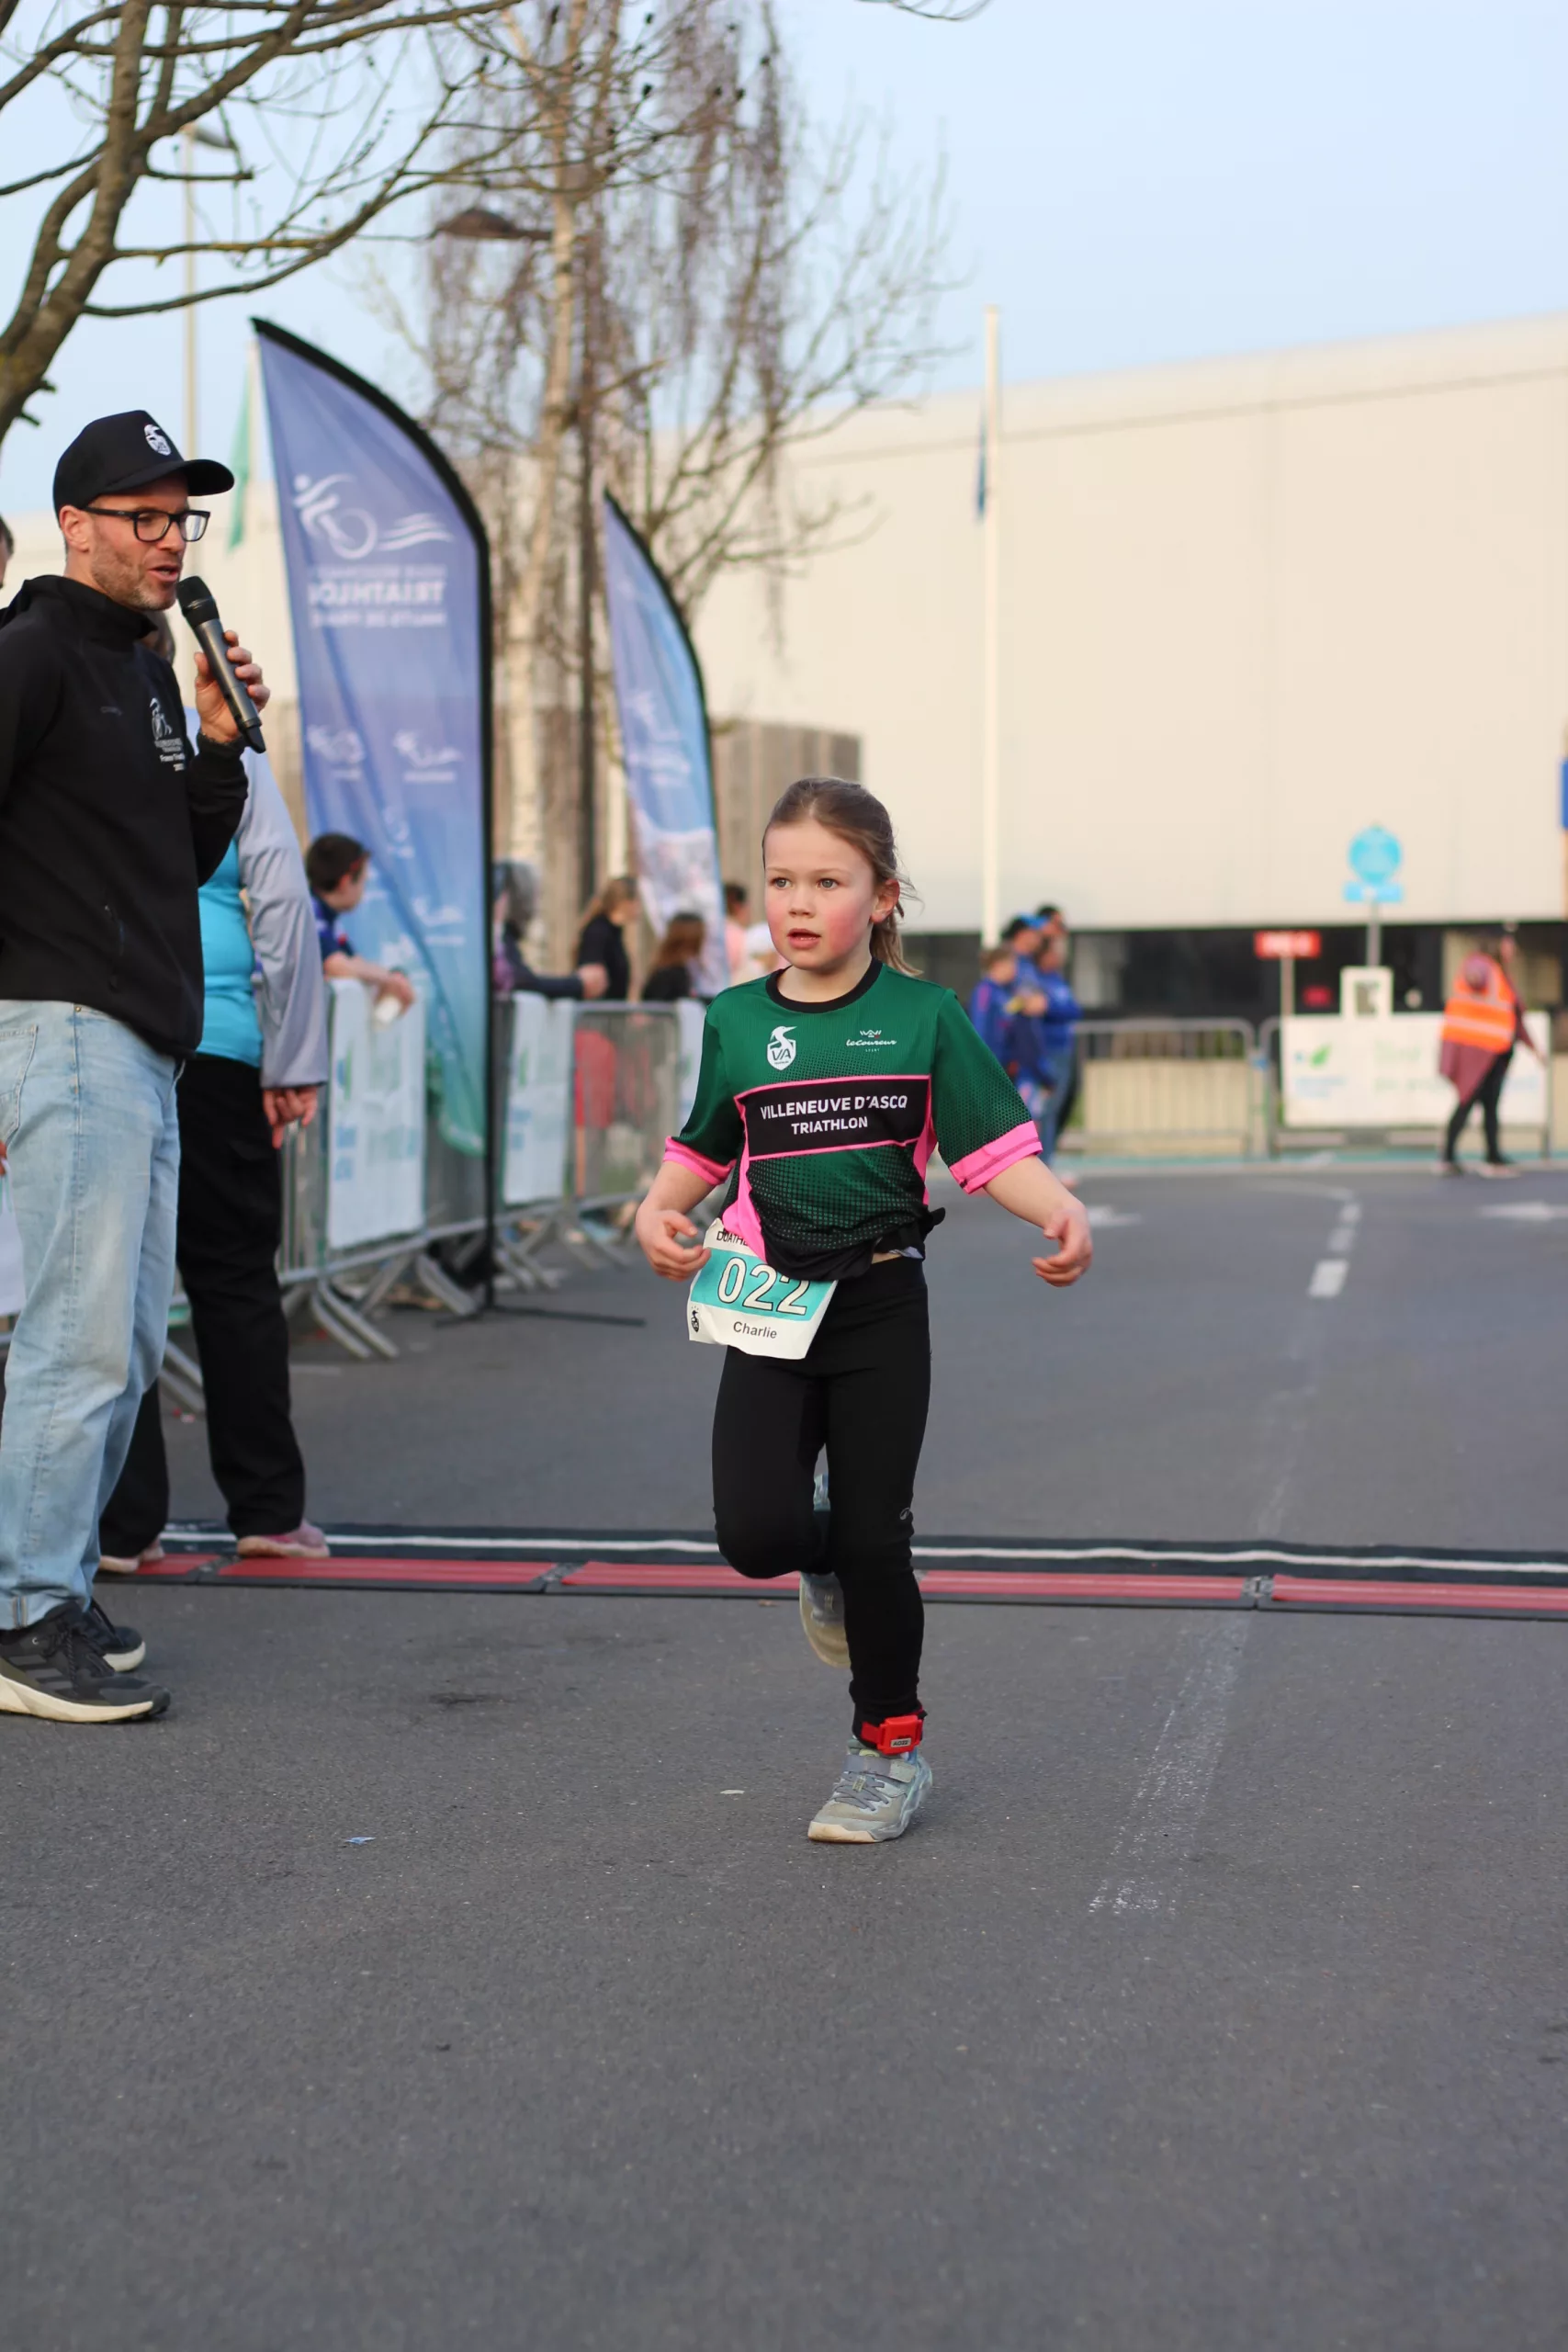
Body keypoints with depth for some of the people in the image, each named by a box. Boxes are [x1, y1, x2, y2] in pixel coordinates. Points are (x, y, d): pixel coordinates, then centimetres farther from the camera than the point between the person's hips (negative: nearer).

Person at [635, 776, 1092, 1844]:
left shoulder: (924, 1016, -3)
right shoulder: (737, 1022, 5)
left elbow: (996, 1145, -7)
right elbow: (704, 1149, 18)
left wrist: (1061, 1209, -25)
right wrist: (659, 1213, 0)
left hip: (881, 1306, -2)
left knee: (872, 1539, 0)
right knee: (758, 1533, -13)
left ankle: (891, 1750, 20)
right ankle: (828, 1564, 25)